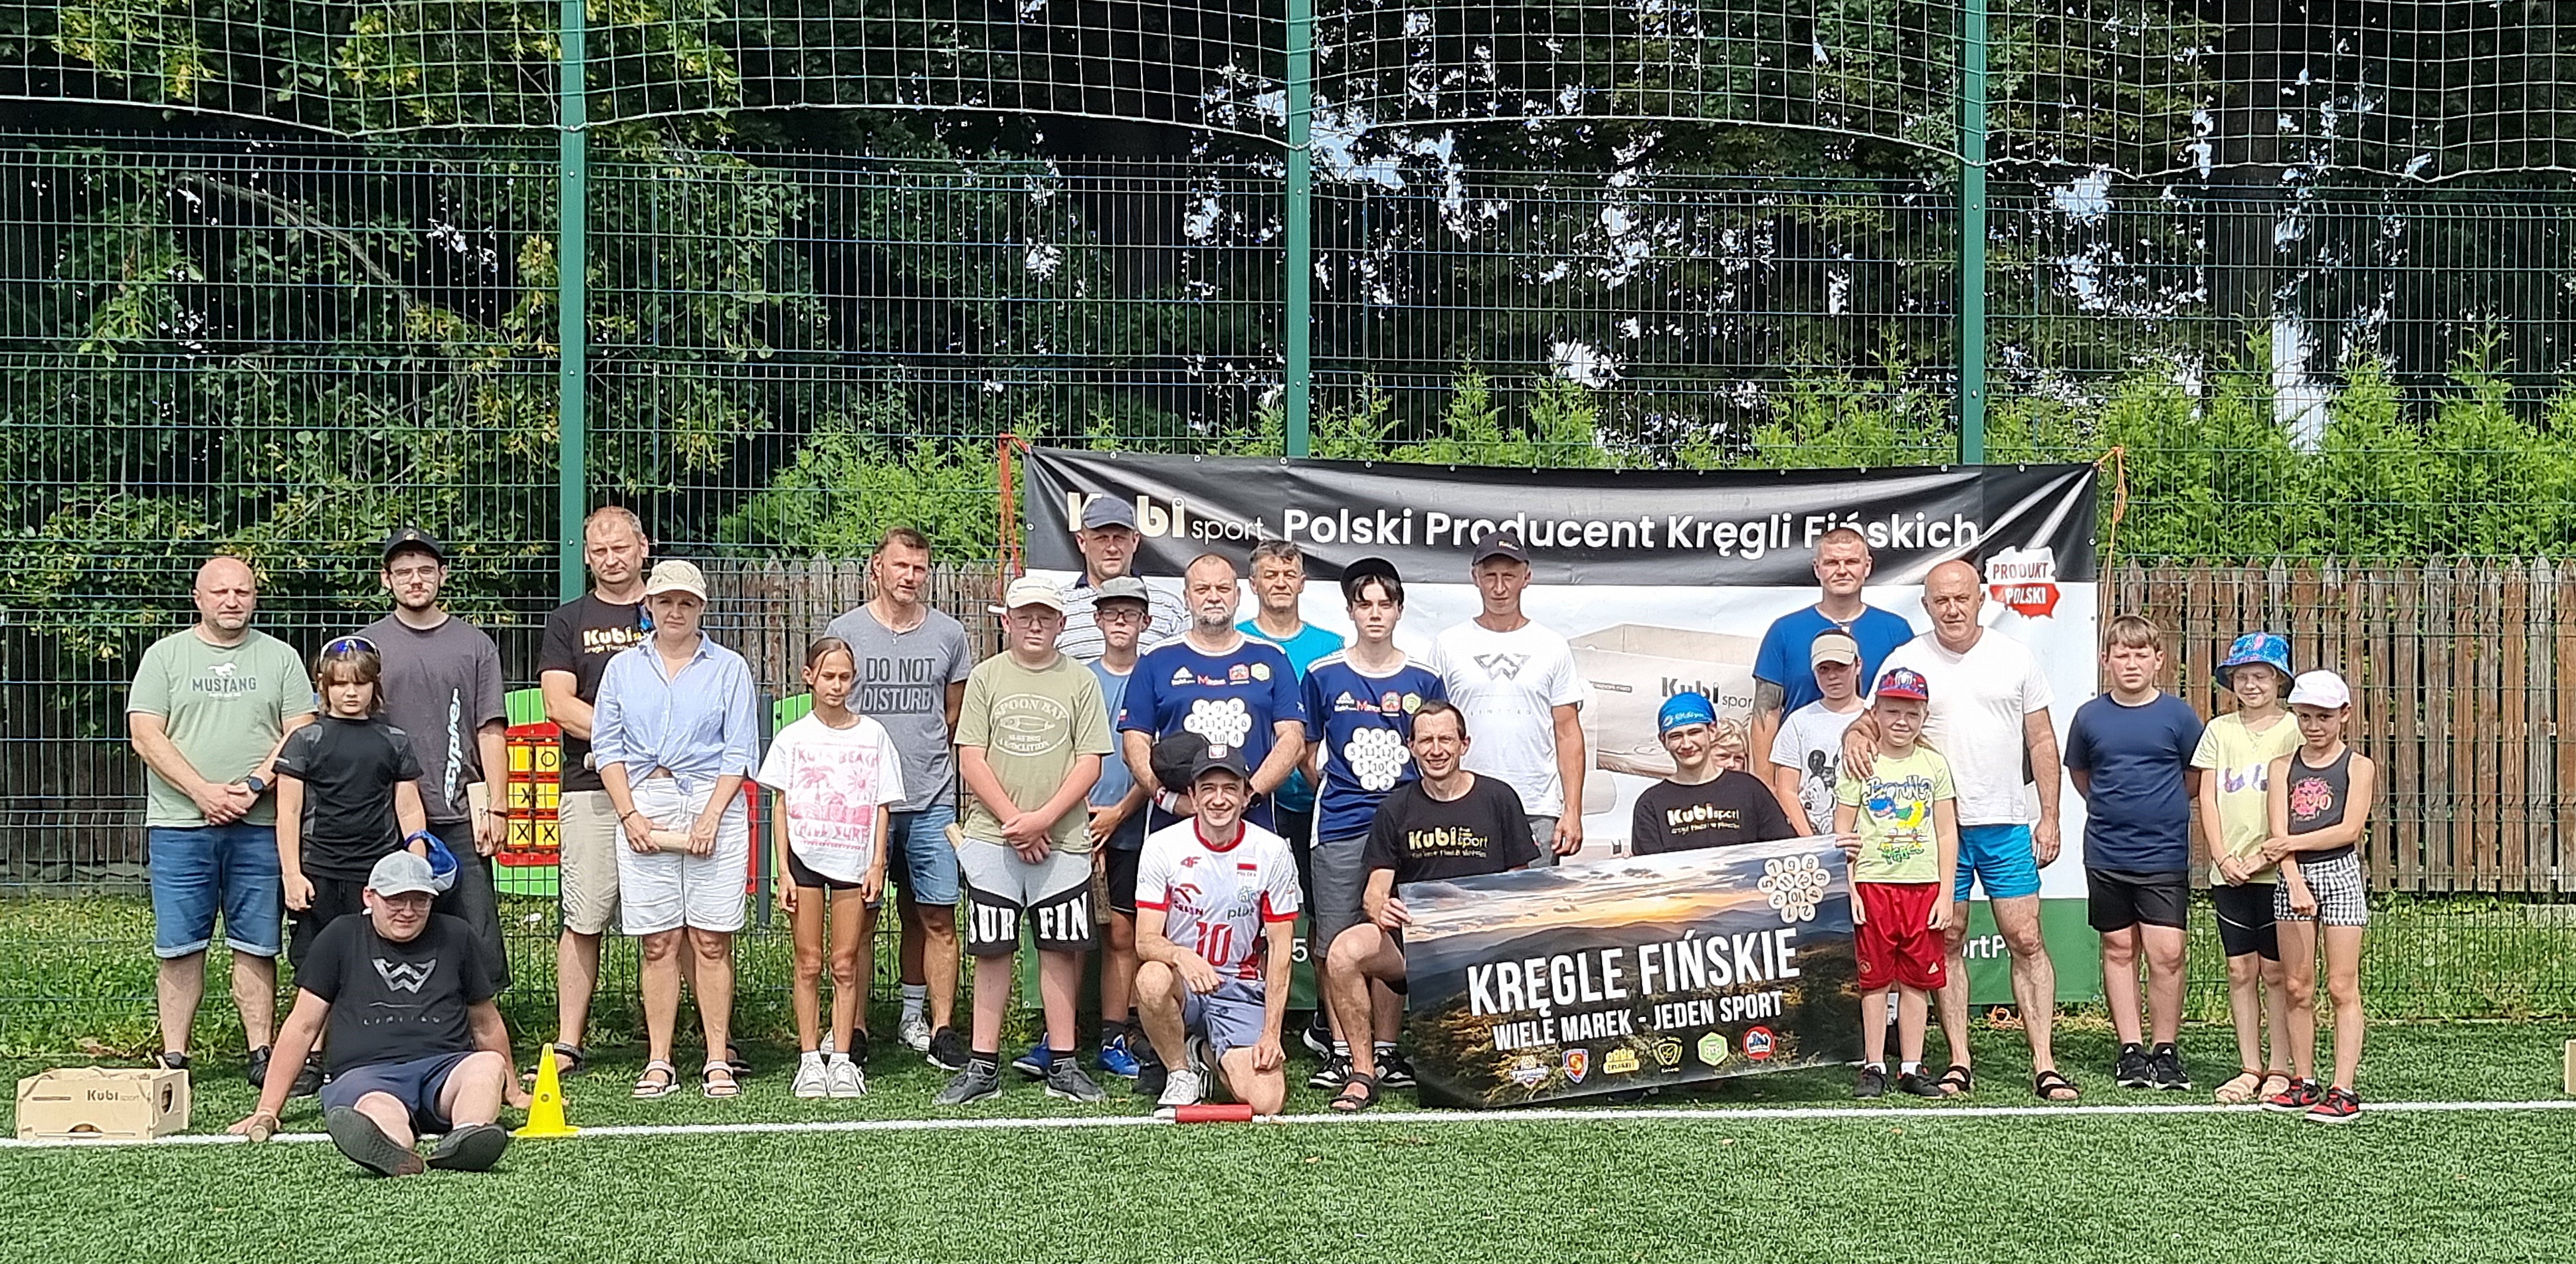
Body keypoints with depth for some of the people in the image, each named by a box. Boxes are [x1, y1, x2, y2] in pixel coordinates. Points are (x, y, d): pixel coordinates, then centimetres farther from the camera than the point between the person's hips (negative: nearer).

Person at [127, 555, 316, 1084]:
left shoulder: (279, 658, 10)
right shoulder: (165, 655, 8)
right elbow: (146, 735, -1)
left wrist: (253, 786, -10)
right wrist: (204, 792, -11)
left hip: (260, 827, 1)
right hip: (179, 825, 0)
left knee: (258, 946, 3)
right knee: (178, 947, 1)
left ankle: (262, 1053, 7)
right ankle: (173, 1057, 6)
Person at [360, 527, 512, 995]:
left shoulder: (475, 645, 10)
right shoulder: (367, 645, 10)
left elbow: (491, 731, 7)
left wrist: (496, 807, -1)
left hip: (462, 815, 0)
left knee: (477, 931, -3)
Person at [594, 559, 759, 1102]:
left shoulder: (729, 668, 7)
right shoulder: (623, 667, 13)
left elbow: (739, 750, 2)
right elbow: (608, 745, 9)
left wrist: (711, 816, -9)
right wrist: (629, 814, -4)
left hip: (713, 804, -1)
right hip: (644, 806, 2)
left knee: (711, 940, -3)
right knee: (658, 942, 0)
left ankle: (719, 1061, 0)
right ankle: (658, 1062, 4)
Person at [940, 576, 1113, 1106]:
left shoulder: (1080, 681, 5)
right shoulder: (985, 677, 6)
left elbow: (1090, 763, 0)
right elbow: (971, 760, 0)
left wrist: (1043, 818, -11)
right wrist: (1014, 822, -9)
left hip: (1062, 840, 0)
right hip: (990, 839, 0)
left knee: (1060, 950, 3)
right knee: (992, 952, 2)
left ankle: (1063, 1064, 10)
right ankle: (983, 1067, 7)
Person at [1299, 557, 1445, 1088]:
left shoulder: (1423, 680, 6)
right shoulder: (1323, 676, 3)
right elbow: (1309, 753, 11)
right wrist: (1333, 793, 2)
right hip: (1339, 828, -1)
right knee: (1334, 945, -1)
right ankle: (1341, 1050, 9)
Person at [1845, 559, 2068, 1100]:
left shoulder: (2015, 657, 5)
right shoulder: (1906, 661, 2)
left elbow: (2041, 740, 8)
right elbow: (1877, 719, 4)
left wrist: (2050, 816, 2)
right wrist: (1854, 733, -21)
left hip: (2007, 823, 0)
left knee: (2026, 940, -3)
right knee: (1947, 941, 4)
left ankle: (2044, 1065, 0)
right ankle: (1959, 1062, 11)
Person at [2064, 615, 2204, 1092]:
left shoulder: (2178, 715, -2)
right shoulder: (2090, 717, 3)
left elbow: (2196, 779, 10)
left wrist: (2159, 808, 8)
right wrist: (2112, 808, 10)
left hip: (2165, 856, -2)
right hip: (2105, 855, 2)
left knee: (2167, 954, -5)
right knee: (2118, 950, 8)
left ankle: (2164, 1050, 8)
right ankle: (2130, 1050, 16)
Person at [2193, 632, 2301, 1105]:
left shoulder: (2293, 729, -1)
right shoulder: (2219, 730, 10)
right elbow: (2207, 797, 8)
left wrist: (2266, 855, -13)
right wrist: (2223, 857, -4)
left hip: (2277, 870, -3)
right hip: (2228, 870, 4)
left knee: (2276, 971, 0)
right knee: (2240, 970, 6)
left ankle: (2279, 1068, 7)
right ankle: (2249, 1068, 11)